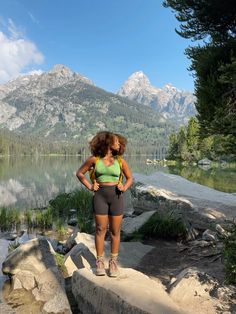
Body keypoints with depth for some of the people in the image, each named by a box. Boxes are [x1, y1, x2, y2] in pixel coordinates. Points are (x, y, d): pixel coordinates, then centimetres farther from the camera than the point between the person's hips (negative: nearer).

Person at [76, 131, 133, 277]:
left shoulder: (120, 161, 3)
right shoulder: (94, 159, 0)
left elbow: (130, 178, 14)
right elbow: (80, 173, 9)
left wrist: (124, 188, -4)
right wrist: (89, 186, -2)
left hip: (116, 196, 1)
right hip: (100, 195, -1)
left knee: (115, 231, 7)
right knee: (101, 229, 4)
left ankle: (113, 262, 21)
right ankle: (100, 261, 19)